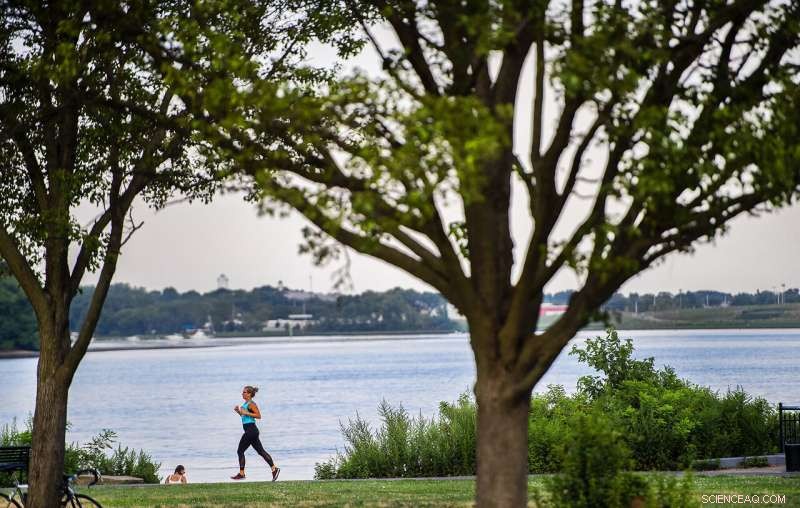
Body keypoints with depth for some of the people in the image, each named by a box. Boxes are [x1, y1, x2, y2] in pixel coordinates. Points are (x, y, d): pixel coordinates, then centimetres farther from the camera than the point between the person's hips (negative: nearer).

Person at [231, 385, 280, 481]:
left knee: (240, 451, -3)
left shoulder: (251, 404, -12)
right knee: (261, 451, 7)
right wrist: (238, 411, 10)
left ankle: (241, 474, 2)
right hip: (251, 431, 10)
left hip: (251, 430, -10)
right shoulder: (246, 403, 17)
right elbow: (244, 416, 27)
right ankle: (274, 469, 4)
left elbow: (258, 416, -19)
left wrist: (246, 413, -20)